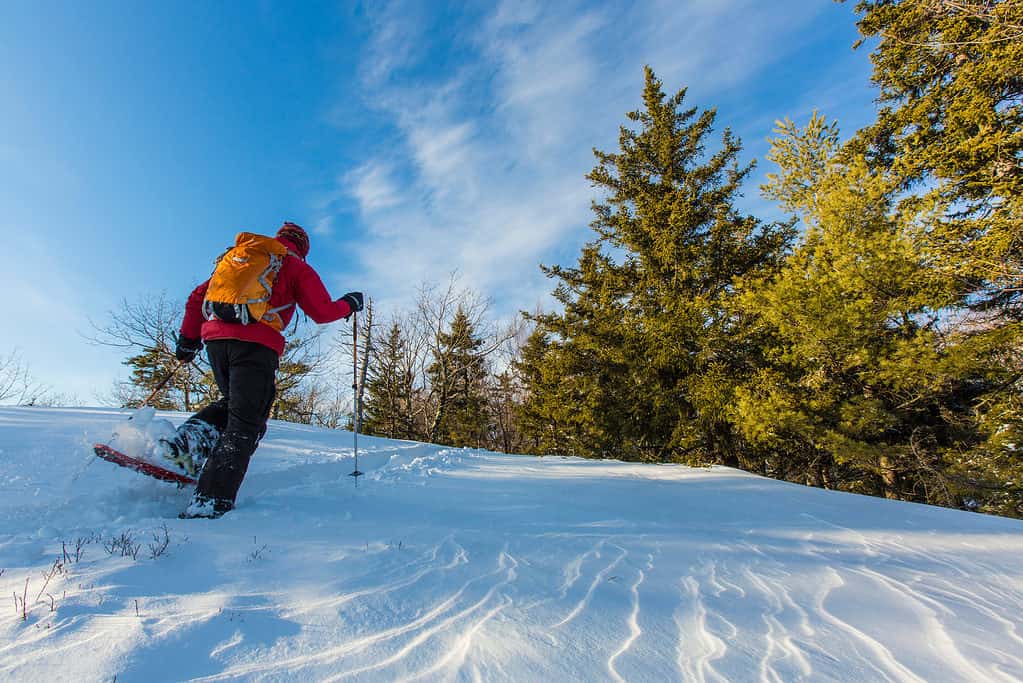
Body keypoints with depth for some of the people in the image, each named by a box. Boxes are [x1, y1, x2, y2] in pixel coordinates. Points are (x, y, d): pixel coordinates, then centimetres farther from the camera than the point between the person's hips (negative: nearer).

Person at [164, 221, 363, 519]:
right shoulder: (297, 267, 13)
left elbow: (198, 297, 25)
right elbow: (322, 312, 4)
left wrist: (188, 338, 27)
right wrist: (348, 304, 22)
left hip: (215, 338, 6)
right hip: (256, 343, -6)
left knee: (234, 402, 26)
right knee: (246, 422, -3)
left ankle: (191, 438, 1)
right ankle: (211, 502, -9)